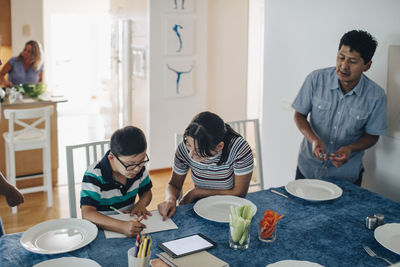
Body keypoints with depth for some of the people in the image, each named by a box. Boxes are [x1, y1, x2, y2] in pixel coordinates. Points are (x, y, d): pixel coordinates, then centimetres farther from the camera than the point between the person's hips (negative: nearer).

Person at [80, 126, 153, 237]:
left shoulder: (138, 166, -3)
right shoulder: (94, 175, -21)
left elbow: (146, 191, 15)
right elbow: (87, 214, -31)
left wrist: (141, 204, -8)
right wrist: (122, 226, -44)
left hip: (131, 222, 4)